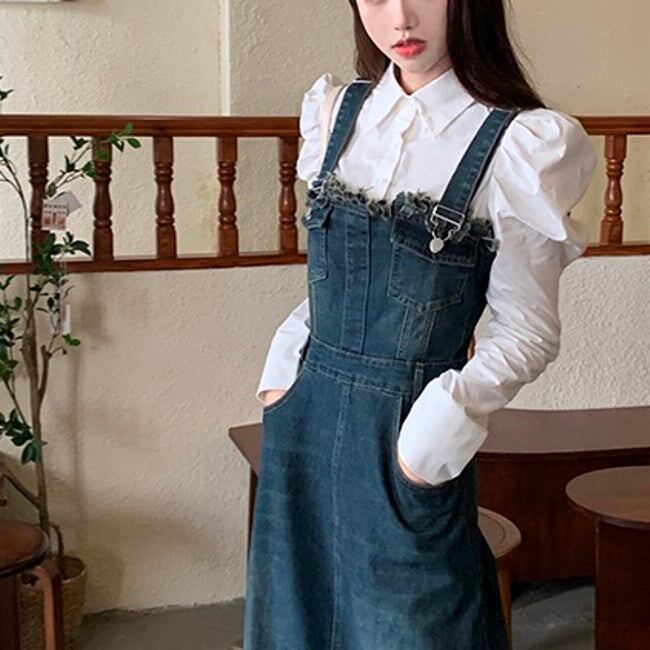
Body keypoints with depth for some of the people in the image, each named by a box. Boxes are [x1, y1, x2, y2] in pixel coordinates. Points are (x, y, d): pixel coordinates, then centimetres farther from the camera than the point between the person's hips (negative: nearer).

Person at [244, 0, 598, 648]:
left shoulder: (519, 144, -12)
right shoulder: (338, 111, 4)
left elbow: (528, 332, -7)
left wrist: (448, 419, -20)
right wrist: (284, 363, 3)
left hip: (407, 445, -5)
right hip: (304, 422, 5)